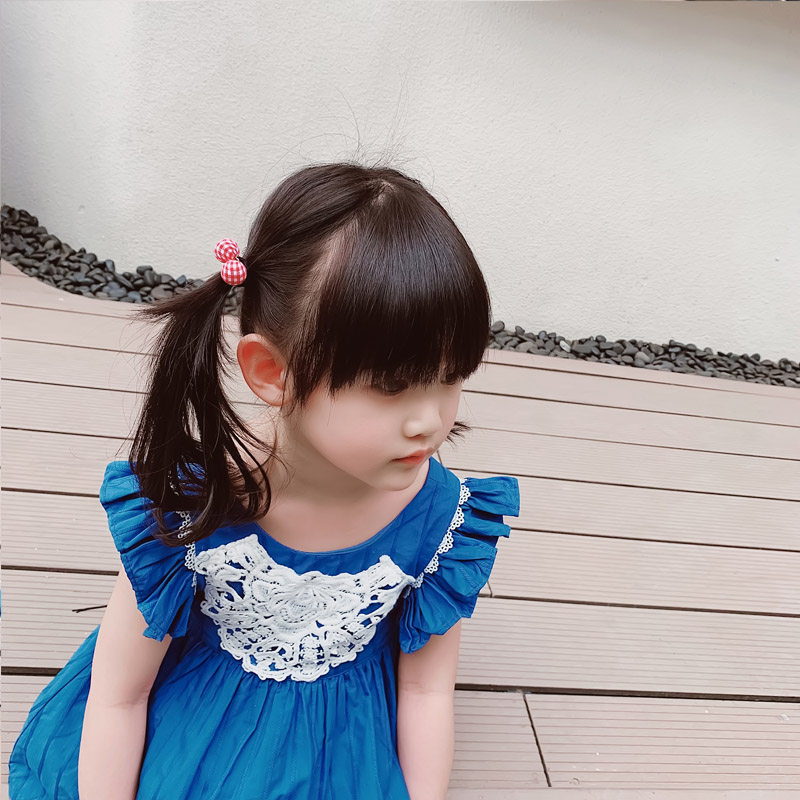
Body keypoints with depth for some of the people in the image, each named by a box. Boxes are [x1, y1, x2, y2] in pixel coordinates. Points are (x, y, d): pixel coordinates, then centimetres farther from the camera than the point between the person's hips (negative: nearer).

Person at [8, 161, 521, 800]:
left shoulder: (441, 514, -26)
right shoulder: (190, 505, -31)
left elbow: (426, 688, -9)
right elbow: (119, 695, -14)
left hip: (340, 743, 1)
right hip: (192, 717, 0)